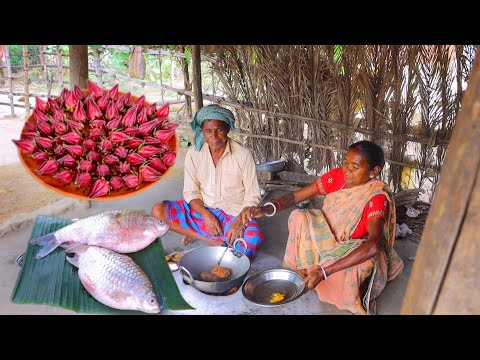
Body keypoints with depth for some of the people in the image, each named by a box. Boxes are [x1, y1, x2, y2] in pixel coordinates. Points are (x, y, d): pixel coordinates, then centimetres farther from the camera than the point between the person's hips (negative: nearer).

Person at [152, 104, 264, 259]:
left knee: (253, 239, -34)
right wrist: (206, 215, -18)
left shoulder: (243, 155, -12)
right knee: (158, 211, -15)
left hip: (234, 213, -3)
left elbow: (252, 196, -8)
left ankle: (197, 233, -12)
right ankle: (211, 240, -16)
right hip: (202, 210, 3)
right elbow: (191, 192, -1)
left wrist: (239, 220, -23)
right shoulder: (193, 153, -5)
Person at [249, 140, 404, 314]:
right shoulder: (337, 176, -15)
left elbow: (373, 245, -41)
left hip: (357, 249, -4)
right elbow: (296, 195, -15)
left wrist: (324, 272, -47)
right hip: (330, 237, 5)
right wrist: (268, 208, -38)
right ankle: (298, 270, -4)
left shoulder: (376, 196, -27)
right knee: (299, 217, -19)